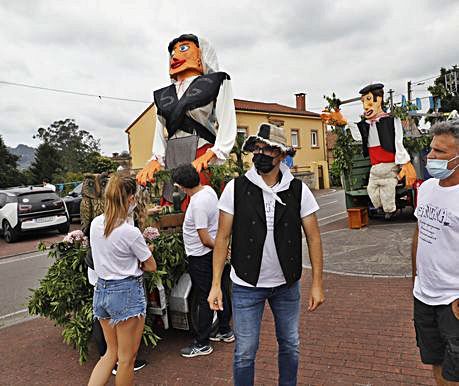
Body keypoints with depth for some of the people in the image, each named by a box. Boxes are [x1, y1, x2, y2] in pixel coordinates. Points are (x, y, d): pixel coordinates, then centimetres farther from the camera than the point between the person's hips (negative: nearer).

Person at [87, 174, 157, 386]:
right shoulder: (130, 232, -20)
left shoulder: (95, 224, -2)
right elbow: (151, 266, -8)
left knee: (111, 353, 23)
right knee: (126, 358, 12)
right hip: (127, 292, -7)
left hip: (101, 290, 7)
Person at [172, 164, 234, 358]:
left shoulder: (198, 204, -27)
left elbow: (205, 240, -25)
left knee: (205, 299, 2)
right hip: (211, 253, 9)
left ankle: (202, 344, 17)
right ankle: (225, 331, 36)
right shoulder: (209, 189, 1)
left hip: (200, 257, -9)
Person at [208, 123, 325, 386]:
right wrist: (216, 284, -8)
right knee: (245, 353, 9)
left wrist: (317, 284, -5)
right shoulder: (236, 188, -9)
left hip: (287, 285, 2)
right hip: (247, 285, -2)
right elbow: (223, 238, -5)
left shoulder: (298, 190, -6)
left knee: (290, 346, 20)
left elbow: (313, 237, -2)